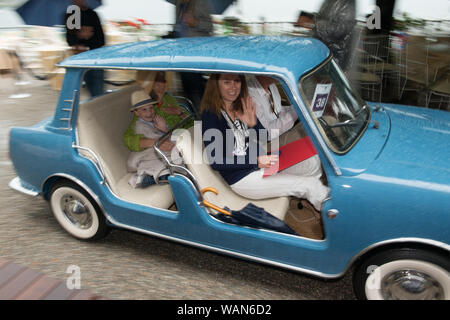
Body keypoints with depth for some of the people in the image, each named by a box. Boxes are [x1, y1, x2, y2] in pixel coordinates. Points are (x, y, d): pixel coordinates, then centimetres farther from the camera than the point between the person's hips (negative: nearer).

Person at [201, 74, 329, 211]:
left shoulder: (242, 106, 5)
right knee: (308, 185, -13)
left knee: (313, 161, -4)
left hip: (262, 163, 7)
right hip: (241, 178, -7)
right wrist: (256, 161, -24)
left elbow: (264, 138, 8)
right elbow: (216, 162, -19)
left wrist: (253, 124, -15)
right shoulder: (210, 115, -16)